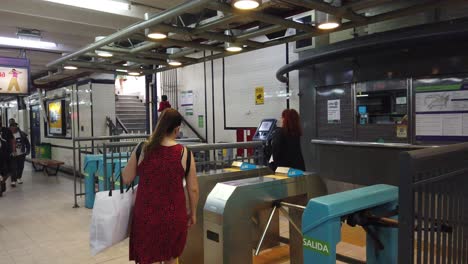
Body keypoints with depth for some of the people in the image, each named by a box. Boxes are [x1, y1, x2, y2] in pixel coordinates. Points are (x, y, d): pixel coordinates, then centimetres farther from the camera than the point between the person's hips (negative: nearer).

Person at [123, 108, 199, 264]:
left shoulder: (142, 150, -7)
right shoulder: (184, 153, -9)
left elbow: (126, 180, 2)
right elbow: (193, 189, -4)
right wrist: (193, 213, 11)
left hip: (146, 215, 0)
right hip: (174, 216, 0)